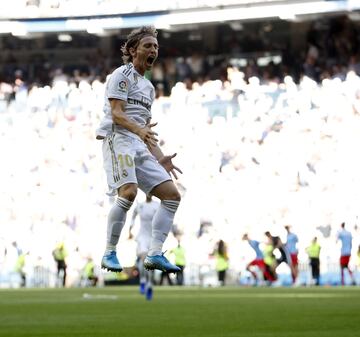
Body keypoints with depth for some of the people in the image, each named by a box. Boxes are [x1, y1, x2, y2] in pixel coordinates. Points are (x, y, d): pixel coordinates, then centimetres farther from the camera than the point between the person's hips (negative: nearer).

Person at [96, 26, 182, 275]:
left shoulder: (149, 87, 26)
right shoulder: (123, 75, 1)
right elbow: (116, 113, -12)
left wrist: (160, 158, 18)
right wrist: (139, 130, -29)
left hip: (140, 149, 9)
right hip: (119, 140, -9)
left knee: (172, 195, -2)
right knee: (129, 192, -28)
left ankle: (155, 254, -5)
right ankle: (109, 254, -20)